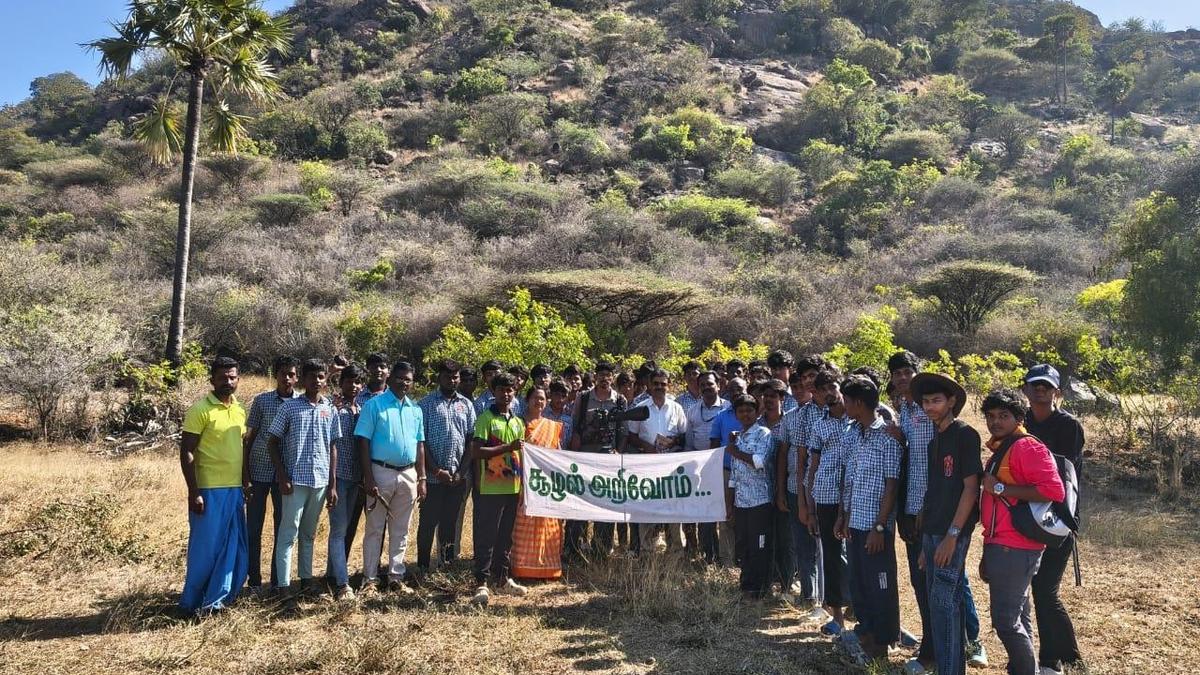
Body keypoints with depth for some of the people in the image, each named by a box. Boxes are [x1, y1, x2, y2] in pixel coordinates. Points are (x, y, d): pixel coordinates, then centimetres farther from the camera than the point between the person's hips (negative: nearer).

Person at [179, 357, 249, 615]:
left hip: (235, 490, 7)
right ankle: (193, 602, 17)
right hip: (209, 490, -6)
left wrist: (246, 482, 16)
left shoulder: (240, 410, 11)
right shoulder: (200, 409, -9)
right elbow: (186, 453, -11)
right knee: (205, 547, 1)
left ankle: (217, 599, 22)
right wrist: (194, 493, -15)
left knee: (233, 548, 10)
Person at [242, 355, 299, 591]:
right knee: (254, 527, 4)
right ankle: (254, 580, 15)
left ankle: (278, 580, 19)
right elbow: (249, 438, 2)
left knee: (283, 527, 7)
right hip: (258, 471, 0)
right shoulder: (261, 400, 0)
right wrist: (244, 474, -1)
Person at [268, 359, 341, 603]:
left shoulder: (330, 410, 7)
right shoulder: (290, 407, -3)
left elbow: (332, 448, 9)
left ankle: (306, 578, 23)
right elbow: (272, 443, -1)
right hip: (295, 480, -3)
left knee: (309, 533, 14)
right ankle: (284, 585, 5)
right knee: (288, 533, 0)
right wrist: (282, 477, -9)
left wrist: (333, 484, 5)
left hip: (320, 481, 4)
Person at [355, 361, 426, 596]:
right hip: (381, 472, -5)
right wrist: (368, 478, -14)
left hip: (408, 474, 5)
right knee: (375, 528, 2)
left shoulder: (416, 410, 11)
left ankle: (396, 577, 20)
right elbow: (363, 442, -8)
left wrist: (421, 478, 7)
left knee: (400, 530, 11)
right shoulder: (374, 405, -5)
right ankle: (370, 579, 10)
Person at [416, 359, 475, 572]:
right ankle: (423, 566, 13)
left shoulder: (467, 404, 9)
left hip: (458, 476, 3)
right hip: (433, 475, -3)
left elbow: (471, 440, 7)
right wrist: (436, 470, -10)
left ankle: (447, 562, 21)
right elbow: (420, 441, -4)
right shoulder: (427, 403, -1)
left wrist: (462, 471, -2)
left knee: (450, 522, 11)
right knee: (428, 522, 3)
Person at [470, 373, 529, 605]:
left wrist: (523, 485, 14)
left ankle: (502, 579, 23)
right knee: (485, 537, -2)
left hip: (512, 488, 6)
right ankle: (482, 583, 4)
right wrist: (508, 447, -19)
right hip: (490, 489, -6)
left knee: (505, 537, 13)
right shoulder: (485, 419, -5)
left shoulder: (518, 423, 15)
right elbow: (476, 452, -15)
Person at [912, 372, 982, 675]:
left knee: (944, 603, -6)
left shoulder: (965, 435, -9)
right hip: (931, 532, 8)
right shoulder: (934, 441, 13)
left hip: (953, 533, -8)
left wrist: (953, 534, -18)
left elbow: (971, 488, -14)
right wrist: (925, 539, 14)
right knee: (942, 603, 13)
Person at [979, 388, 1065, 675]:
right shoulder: (1000, 452, 17)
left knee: (1005, 620, -7)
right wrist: (988, 554, 22)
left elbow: (1054, 490, -26)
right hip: (1002, 547, 10)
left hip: (1014, 550, -10)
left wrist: (1001, 488, -20)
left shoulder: (1028, 447, -12)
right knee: (1017, 619, 16)